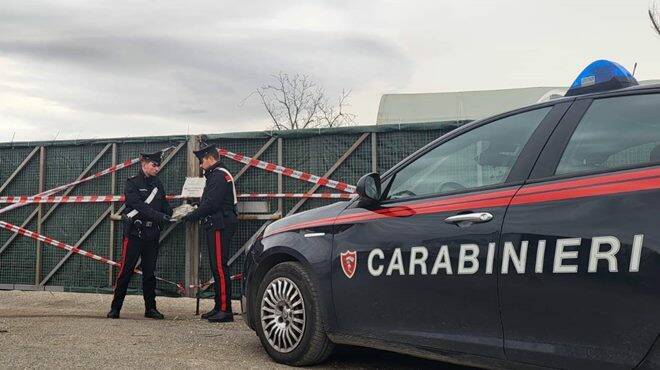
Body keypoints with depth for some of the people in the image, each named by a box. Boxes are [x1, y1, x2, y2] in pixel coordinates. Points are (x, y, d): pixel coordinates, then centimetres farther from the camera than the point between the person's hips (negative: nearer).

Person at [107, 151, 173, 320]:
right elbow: (139, 205, -18)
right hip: (134, 233, -5)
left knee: (150, 271, 9)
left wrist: (169, 214, -13)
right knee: (126, 270, -4)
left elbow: (165, 205, 11)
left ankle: (150, 308, 15)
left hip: (152, 234, 5)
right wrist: (160, 216, -27)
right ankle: (115, 307, 4)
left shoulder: (158, 184, 12)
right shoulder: (132, 183, -6)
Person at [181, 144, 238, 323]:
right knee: (216, 267, 12)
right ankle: (219, 307, 18)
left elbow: (210, 204, -19)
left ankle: (225, 310, -11)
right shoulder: (216, 175, 22)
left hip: (219, 227, -11)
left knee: (220, 267, -11)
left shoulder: (219, 176, -12)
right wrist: (196, 207, 8)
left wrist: (189, 217, -13)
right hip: (216, 227, 11)